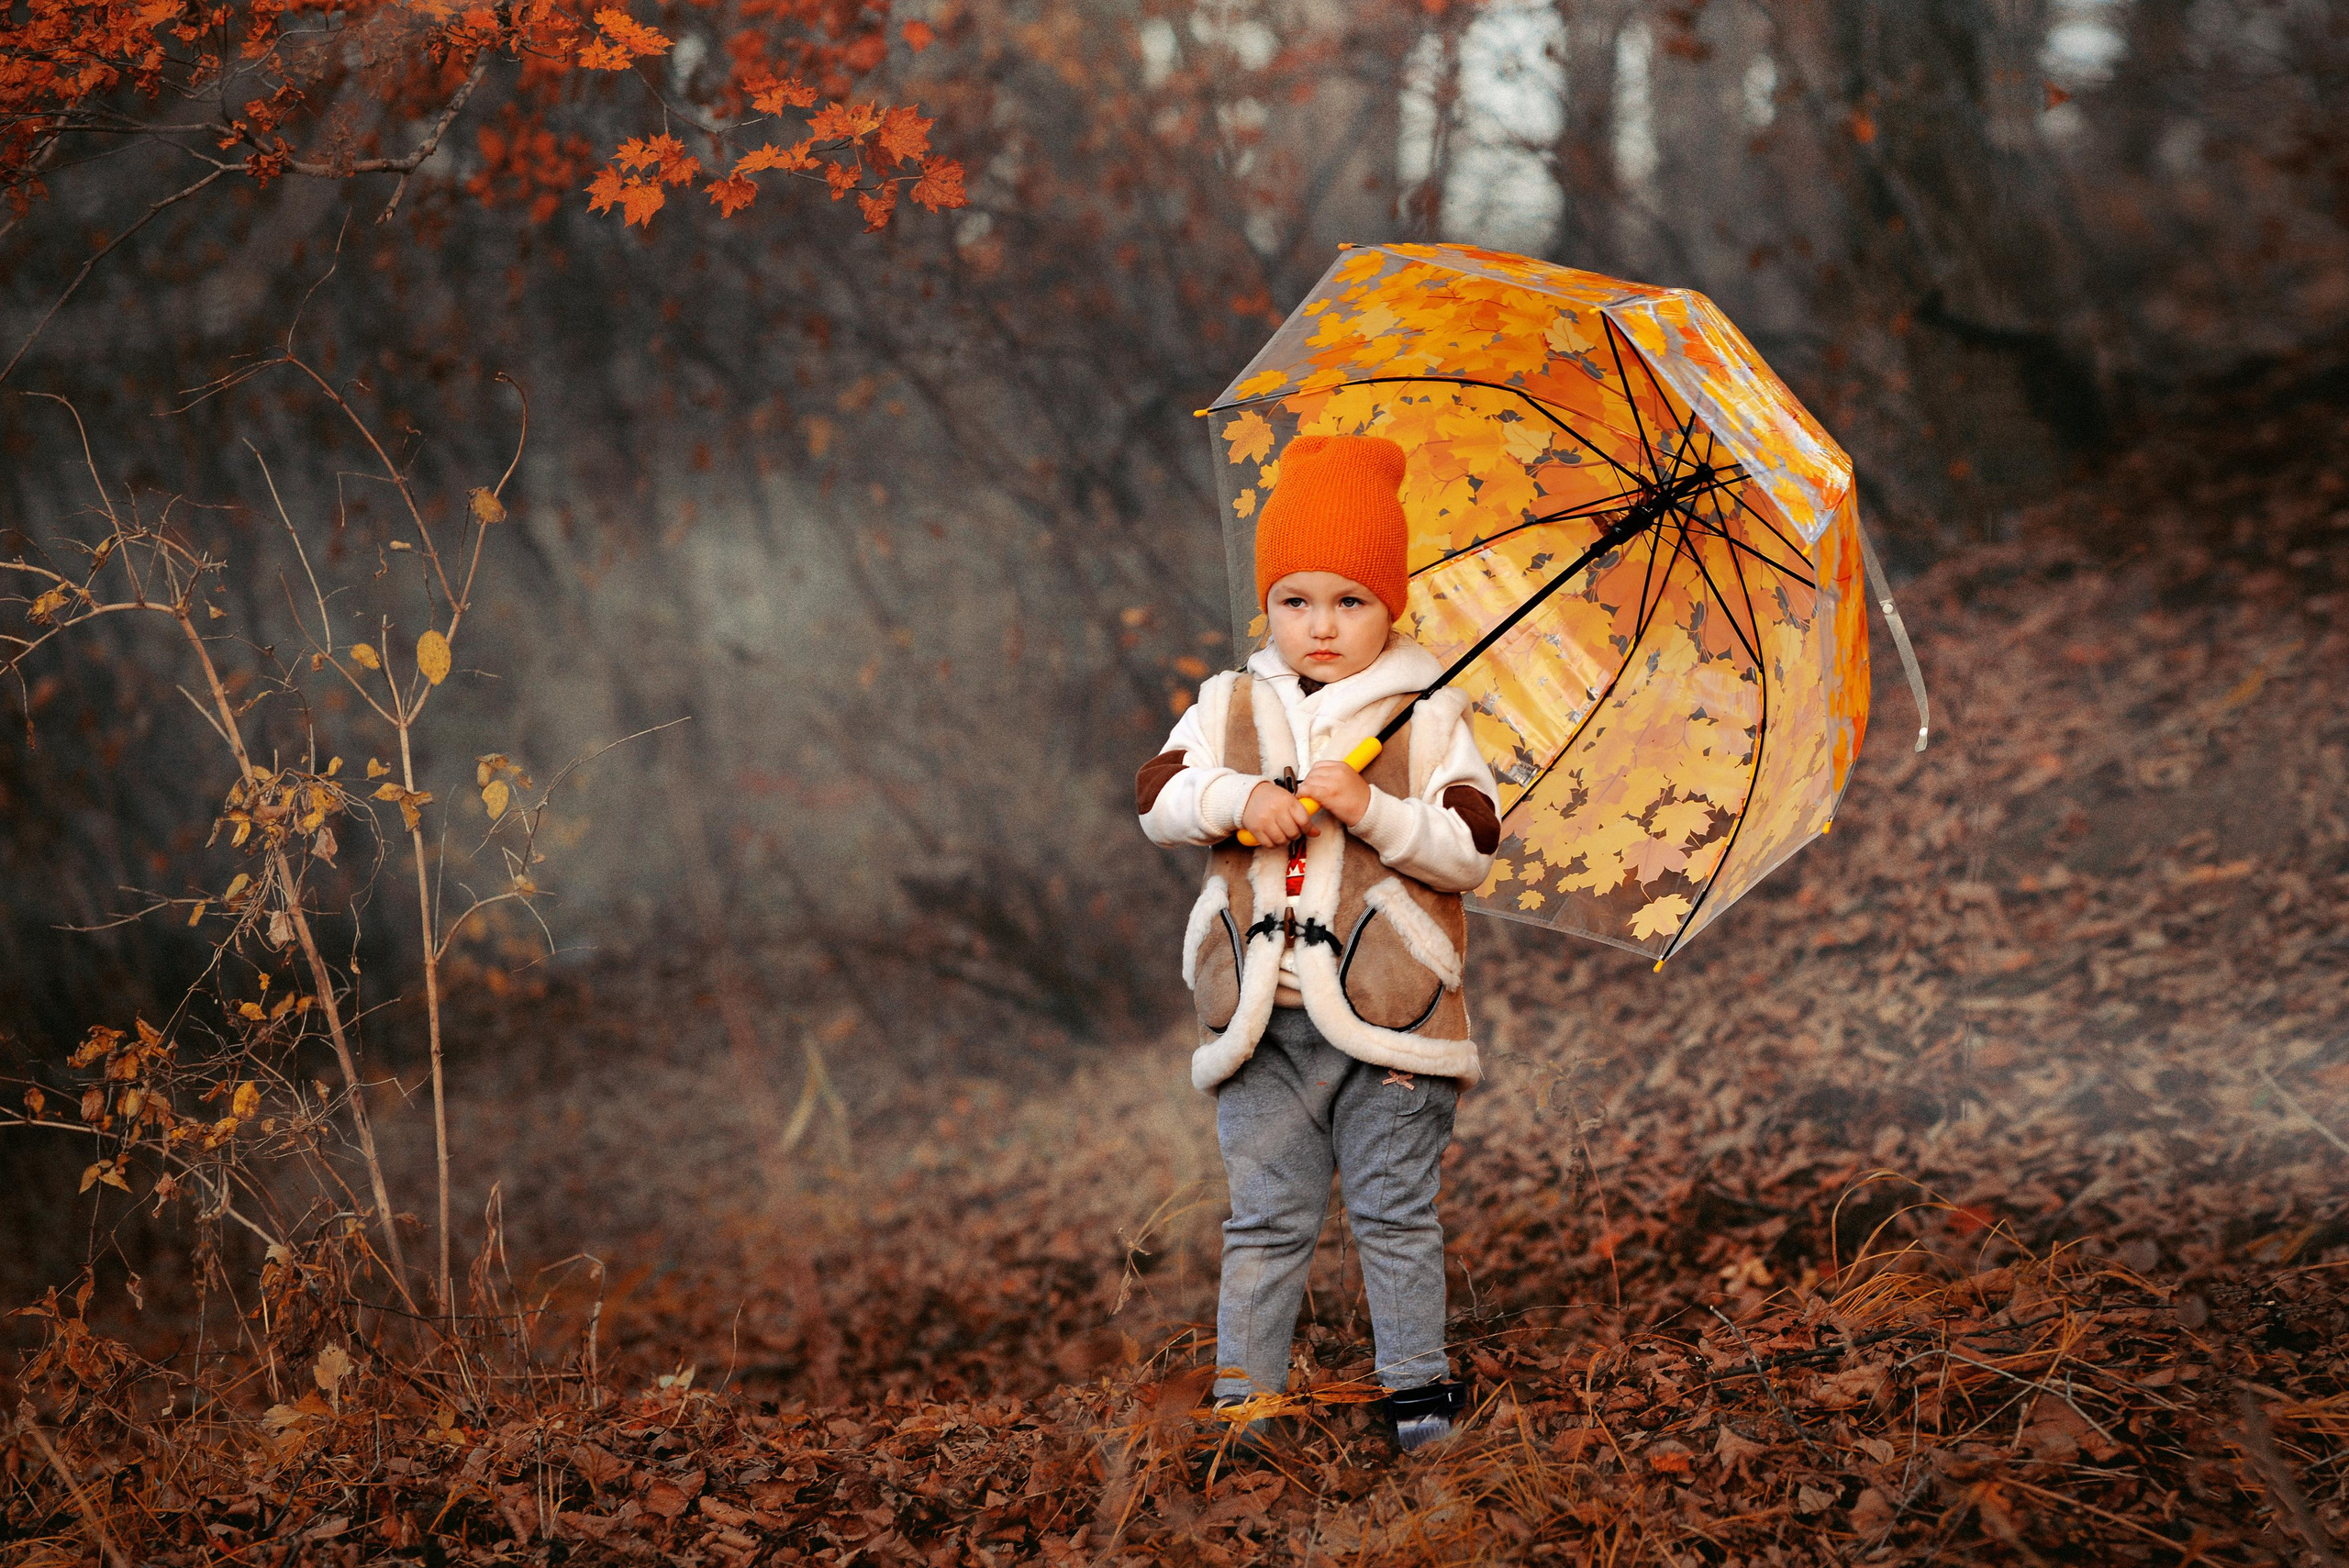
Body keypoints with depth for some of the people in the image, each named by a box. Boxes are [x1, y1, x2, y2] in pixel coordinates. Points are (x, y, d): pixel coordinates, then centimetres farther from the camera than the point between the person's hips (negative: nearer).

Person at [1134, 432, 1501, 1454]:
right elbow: (1157, 798, -1)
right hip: (1264, 1015, 2)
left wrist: (1373, 811, -19)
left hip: (1389, 1018, -2)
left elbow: (1472, 851, -6)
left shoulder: (1429, 718, 1)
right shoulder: (1230, 707, 9)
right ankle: (1242, 1392, 12)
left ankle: (1417, 1385, 17)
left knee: (1396, 1214, 6)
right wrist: (1238, 798, -18)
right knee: (1266, 1217, 6)